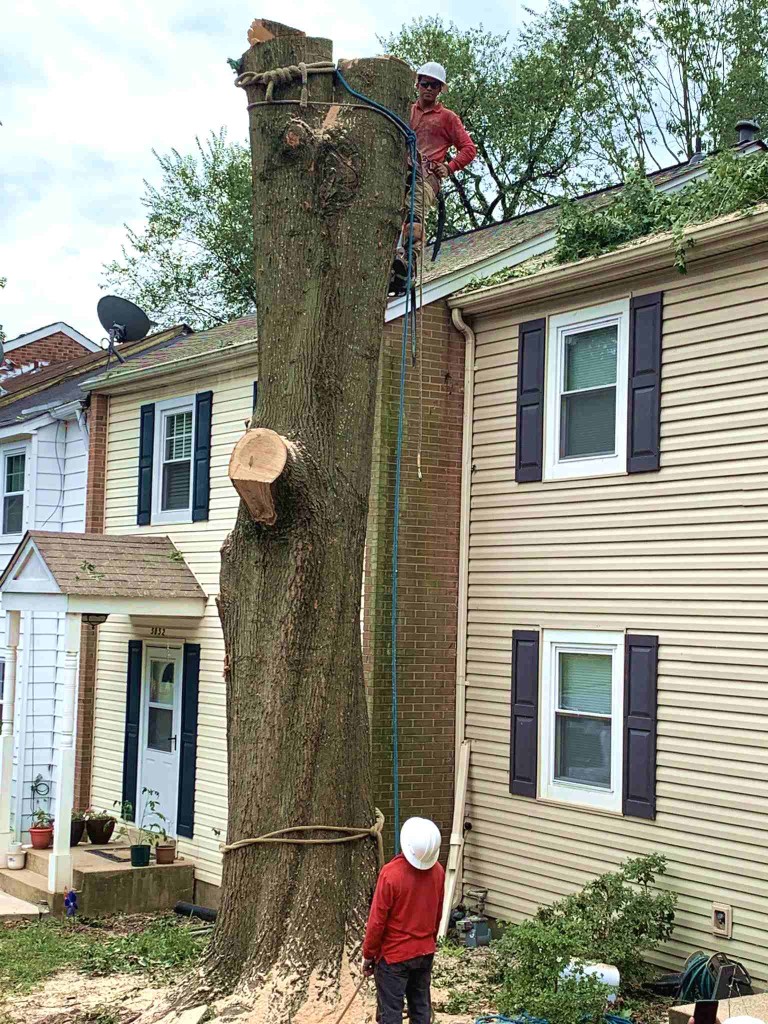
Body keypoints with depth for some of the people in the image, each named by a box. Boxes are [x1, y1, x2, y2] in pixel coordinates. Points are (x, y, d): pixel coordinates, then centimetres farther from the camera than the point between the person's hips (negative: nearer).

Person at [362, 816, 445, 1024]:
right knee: (421, 1007, 16)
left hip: (394, 954, -6)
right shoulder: (437, 871, -5)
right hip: (425, 952, 6)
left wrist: (368, 954, -5)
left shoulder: (391, 873, -24)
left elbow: (377, 920, -17)